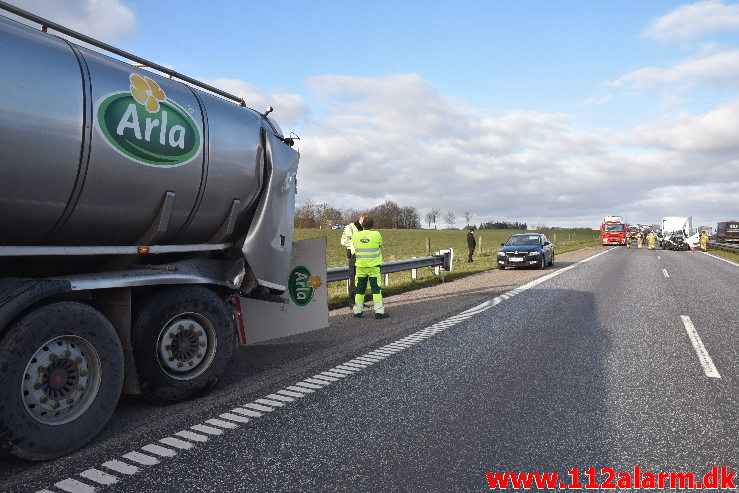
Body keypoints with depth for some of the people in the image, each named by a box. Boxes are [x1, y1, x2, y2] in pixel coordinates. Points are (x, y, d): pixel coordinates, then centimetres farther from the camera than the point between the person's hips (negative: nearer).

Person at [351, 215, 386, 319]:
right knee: (376, 289, 3)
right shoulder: (376, 235, -11)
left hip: (360, 266, 3)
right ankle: (379, 312, 2)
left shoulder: (355, 235, -5)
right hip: (374, 266, -2)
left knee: (360, 289, 12)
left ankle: (357, 311, 19)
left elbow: (355, 249, 8)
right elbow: (380, 246, 3)